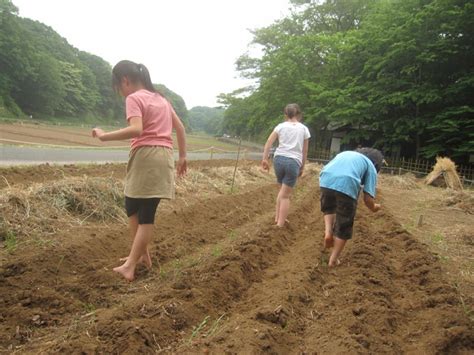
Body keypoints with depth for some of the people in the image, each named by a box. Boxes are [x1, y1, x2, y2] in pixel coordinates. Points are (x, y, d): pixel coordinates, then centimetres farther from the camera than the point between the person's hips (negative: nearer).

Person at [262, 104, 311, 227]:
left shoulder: (281, 126, 9)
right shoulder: (304, 129, 8)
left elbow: (268, 142, 0)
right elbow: (305, 151, 9)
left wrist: (265, 159, 2)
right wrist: (302, 167, 17)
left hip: (279, 159, 2)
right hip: (293, 162, -2)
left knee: (282, 190, 22)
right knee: (285, 195, 4)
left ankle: (277, 218, 27)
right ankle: (280, 224, 7)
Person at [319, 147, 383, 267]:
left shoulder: (345, 153, 38)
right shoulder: (371, 167, 25)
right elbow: (368, 198, 16)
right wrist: (373, 207, 38)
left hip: (326, 179, 4)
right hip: (347, 184, -4)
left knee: (328, 207, 36)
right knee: (344, 225, 16)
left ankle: (328, 231, 15)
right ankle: (333, 259, 22)